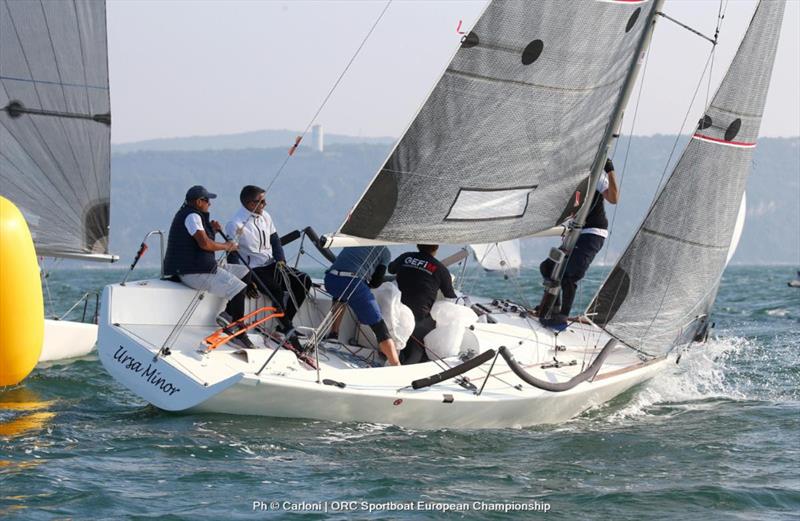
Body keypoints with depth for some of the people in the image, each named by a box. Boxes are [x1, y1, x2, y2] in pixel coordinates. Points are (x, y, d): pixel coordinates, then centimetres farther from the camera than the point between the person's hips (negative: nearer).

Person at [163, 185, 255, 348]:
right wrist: (226, 246, -10)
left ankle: (228, 313, 10)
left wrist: (212, 230, 6)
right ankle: (238, 333, -13)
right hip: (193, 272, -11)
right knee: (238, 289, -19)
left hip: (203, 266, 11)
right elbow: (205, 244, -24)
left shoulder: (195, 216, 20)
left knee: (244, 273, 13)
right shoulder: (191, 216, -13)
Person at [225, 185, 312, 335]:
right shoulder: (235, 224, -12)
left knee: (304, 281, -9)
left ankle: (285, 325, -9)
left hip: (271, 265, 8)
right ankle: (287, 328, -23)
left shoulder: (265, 217, 10)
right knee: (276, 289, -33)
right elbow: (232, 256, -15)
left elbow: (275, 241, 18)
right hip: (253, 270, -8)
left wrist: (280, 260, -1)